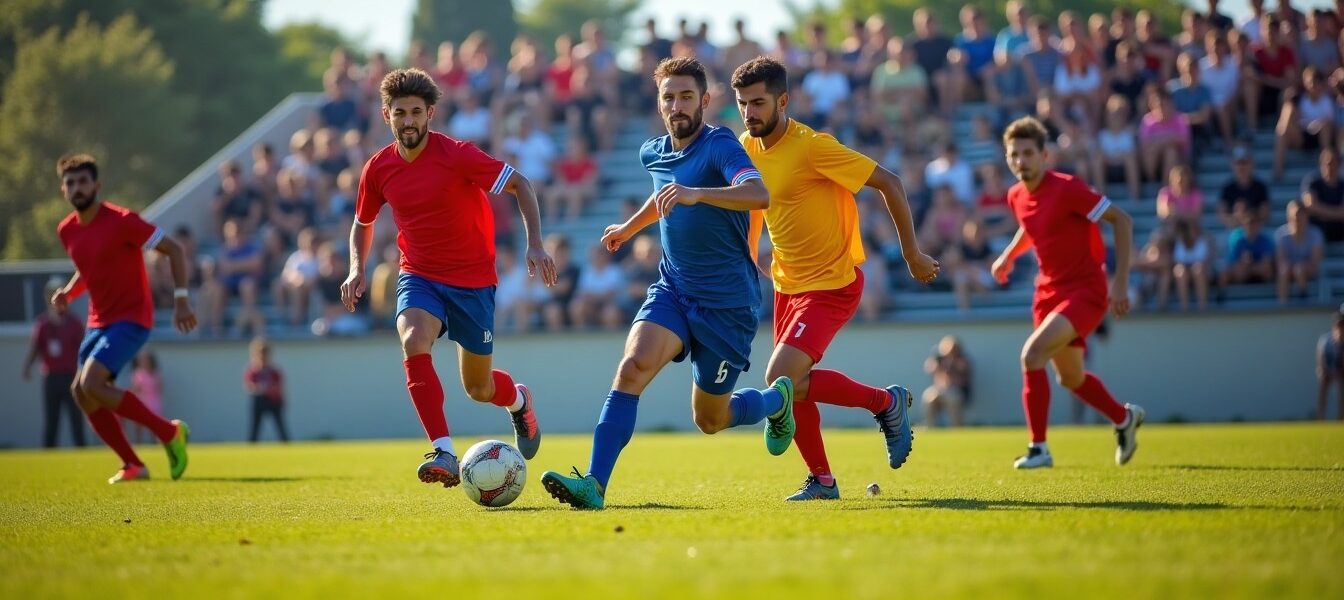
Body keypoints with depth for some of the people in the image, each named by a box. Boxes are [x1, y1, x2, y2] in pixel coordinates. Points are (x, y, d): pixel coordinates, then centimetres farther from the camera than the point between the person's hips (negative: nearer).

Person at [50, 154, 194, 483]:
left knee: (92, 385, -22)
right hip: (99, 321, 8)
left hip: (131, 318, -8)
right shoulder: (67, 230, 5)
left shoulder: (121, 221, -16)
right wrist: (68, 292, 2)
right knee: (81, 392, 0)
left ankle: (170, 432, -10)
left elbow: (173, 249, -13)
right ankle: (133, 465, 10)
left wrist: (181, 299, -19)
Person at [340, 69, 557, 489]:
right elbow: (362, 223, 15)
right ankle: (444, 454, -31)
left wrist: (534, 243, -22)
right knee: (414, 343, -30)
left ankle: (519, 400, 46)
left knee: (478, 388, 7)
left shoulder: (457, 155, -17)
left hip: (473, 280, -2)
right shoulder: (379, 169, -3)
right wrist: (357, 270, -2)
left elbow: (520, 184, -11)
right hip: (419, 277, 2)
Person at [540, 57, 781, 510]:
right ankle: (594, 485, -26)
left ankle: (778, 399, 40)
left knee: (710, 420, 8)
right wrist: (629, 228, 43)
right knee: (633, 367, -22)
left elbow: (759, 195, -37)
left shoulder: (720, 145, -17)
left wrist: (695, 194, -50)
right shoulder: (653, 154, 6)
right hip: (672, 289, 5)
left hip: (727, 302, -5)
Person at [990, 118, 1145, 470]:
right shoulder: (1017, 197, 2)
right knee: (1070, 377, 19)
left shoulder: (1067, 189, -20)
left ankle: (1039, 449, -17)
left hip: (1085, 290, -8)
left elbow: (1121, 220, -16)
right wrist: (1009, 255, 14)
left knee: (1032, 354, -25)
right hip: (1049, 291, 8)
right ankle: (1124, 418, 47)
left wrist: (1121, 281, -18)